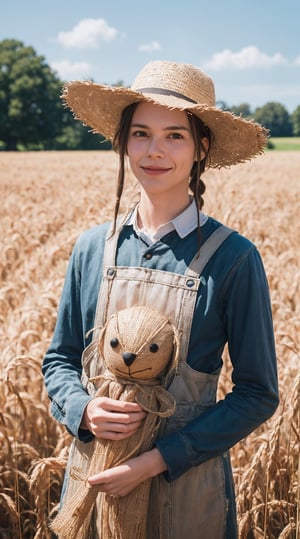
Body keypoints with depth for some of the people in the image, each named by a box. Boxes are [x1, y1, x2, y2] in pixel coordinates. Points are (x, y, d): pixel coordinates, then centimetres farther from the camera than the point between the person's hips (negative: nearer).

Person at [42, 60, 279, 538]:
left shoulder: (232, 257, -13)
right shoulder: (93, 247, -2)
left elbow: (258, 394, -10)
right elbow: (59, 359, 7)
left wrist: (159, 459, -18)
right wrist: (83, 409, -14)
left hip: (187, 485, -3)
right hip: (93, 476, 3)